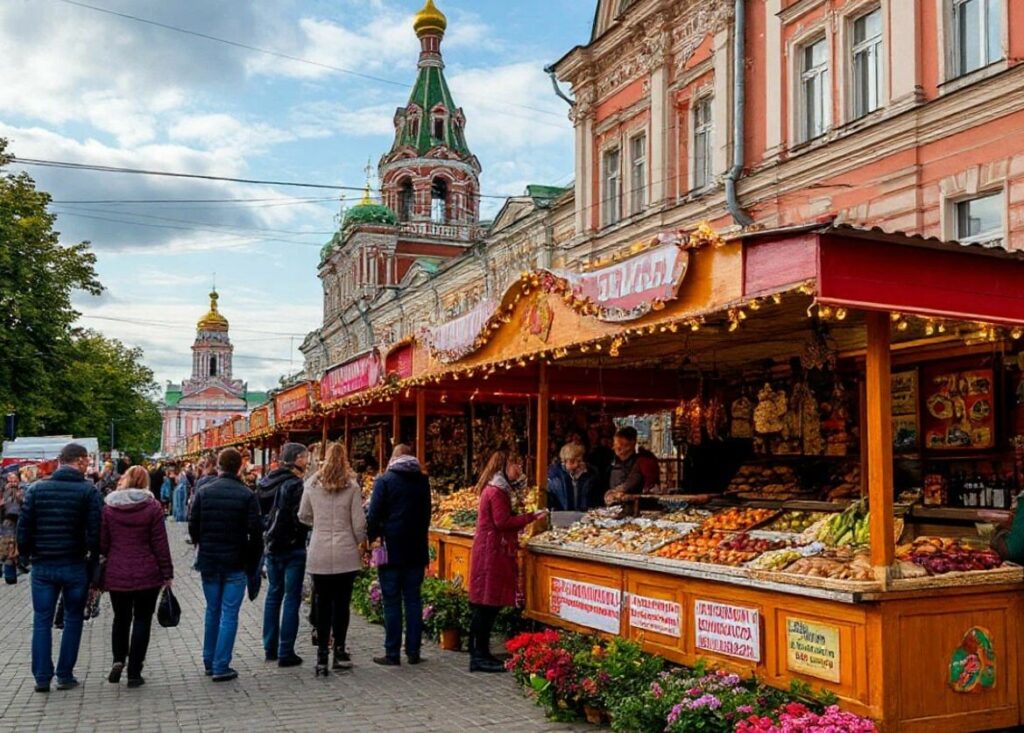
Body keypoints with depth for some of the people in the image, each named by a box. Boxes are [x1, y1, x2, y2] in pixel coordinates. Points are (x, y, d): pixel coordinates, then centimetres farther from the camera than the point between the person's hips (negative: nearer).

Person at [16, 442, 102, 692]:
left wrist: (28, 554, 12)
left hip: (42, 566, 2)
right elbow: (95, 531, -12)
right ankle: (65, 676, 14)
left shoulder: (36, 489, 1)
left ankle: (41, 677, 11)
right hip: (75, 566, -2)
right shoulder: (88, 491, -8)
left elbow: (23, 528, 0)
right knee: (73, 620, 11)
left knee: (42, 621, 11)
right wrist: (94, 559, 1)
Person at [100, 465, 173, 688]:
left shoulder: (108, 507, 0)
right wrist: (167, 573, 1)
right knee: (141, 620, 6)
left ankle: (118, 660, 5)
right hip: (147, 575, -2)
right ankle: (134, 673, 7)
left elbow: (102, 543, 2)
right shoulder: (152, 507, -6)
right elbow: (160, 544, -6)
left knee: (121, 618, 20)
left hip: (116, 574, 2)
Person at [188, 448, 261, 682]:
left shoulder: (203, 492, -1)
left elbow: (193, 527, 1)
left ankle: (209, 662, 23)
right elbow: (255, 533, -10)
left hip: (208, 561, 3)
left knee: (212, 611, 16)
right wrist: (252, 563, 1)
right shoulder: (247, 496, -9)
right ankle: (221, 667, 1)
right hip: (235, 564, -3)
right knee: (229, 614, 1)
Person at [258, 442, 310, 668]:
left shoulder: (268, 481, 7)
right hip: (292, 548, -8)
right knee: (292, 598, -1)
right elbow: (300, 517, -21)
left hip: (271, 545, 8)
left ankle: (270, 648, 23)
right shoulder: (294, 484, -17)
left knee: (273, 594, 17)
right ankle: (285, 653, 1)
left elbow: (260, 512, 12)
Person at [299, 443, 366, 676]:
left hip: (319, 554, 1)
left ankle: (322, 656, 7)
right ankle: (339, 651, 13)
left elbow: (303, 516, 11)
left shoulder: (312, 484, 1)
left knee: (323, 604, 7)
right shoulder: (352, 486, -5)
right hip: (346, 554, -1)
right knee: (342, 603, 9)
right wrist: (360, 542, 12)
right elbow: (359, 522, -4)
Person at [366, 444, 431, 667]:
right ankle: (413, 652, 9)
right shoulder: (423, 481, 7)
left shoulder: (384, 480, -6)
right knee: (413, 600, 8)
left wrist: (372, 537, 7)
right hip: (416, 550, 4)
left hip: (391, 549, -4)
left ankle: (392, 653, 3)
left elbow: (374, 515, -8)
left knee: (392, 601, 1)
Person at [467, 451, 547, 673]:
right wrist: (531, 517, -15)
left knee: (485, 606, 10)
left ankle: (479, 654, 14)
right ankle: (480, 656, -3)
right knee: (488, 605, -7)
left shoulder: (496, 489, 18)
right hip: (492, 552, -10)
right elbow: (503, 522, -19)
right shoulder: (496, 491, -13)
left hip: (490, 552, 10)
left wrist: (526, 520, 11)